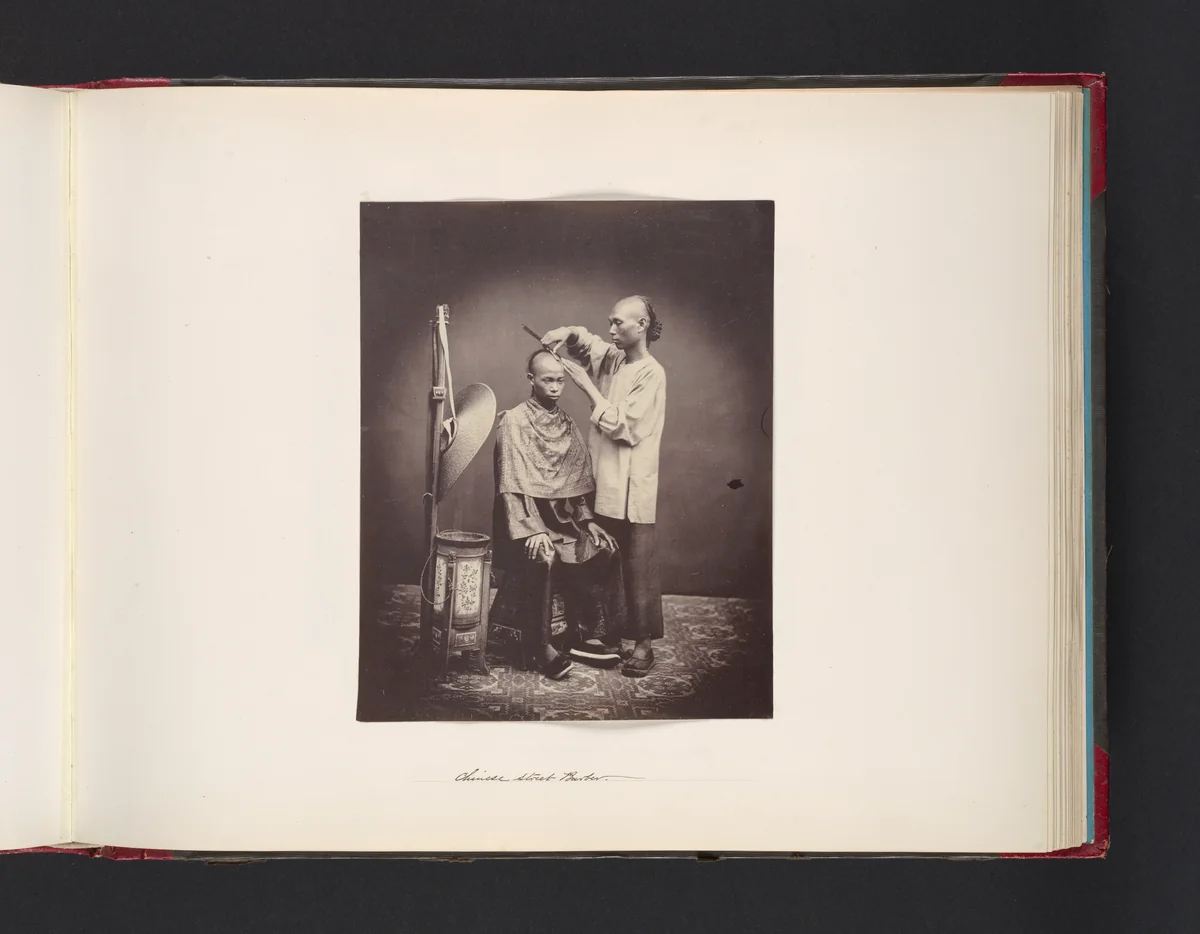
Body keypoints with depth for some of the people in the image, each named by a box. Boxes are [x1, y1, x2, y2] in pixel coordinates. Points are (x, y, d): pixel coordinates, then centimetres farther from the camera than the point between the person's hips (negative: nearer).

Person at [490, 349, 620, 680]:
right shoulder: (513, 422, -7)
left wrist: (588, 520, 2)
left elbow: (578, 481, 15)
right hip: (527, 516, -6)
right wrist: (533, 530, -23)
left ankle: (596, 631, 2)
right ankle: (541, 648, -22)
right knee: (543, 558, -31)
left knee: (605, 548, -12)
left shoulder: (567, 425, 12)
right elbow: (512, 485, -15)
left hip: (563, 516, 6)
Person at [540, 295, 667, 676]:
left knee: (638, 567, -2)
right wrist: (564, 334, 1)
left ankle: (644, 643, 3)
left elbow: (624, 428, -17)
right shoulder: (612, 360, 9)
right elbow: (585, 342, 25)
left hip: (632, 489, -7)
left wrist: (587, 385, -13)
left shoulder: (651, 374, -11)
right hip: (602, 482, 7)